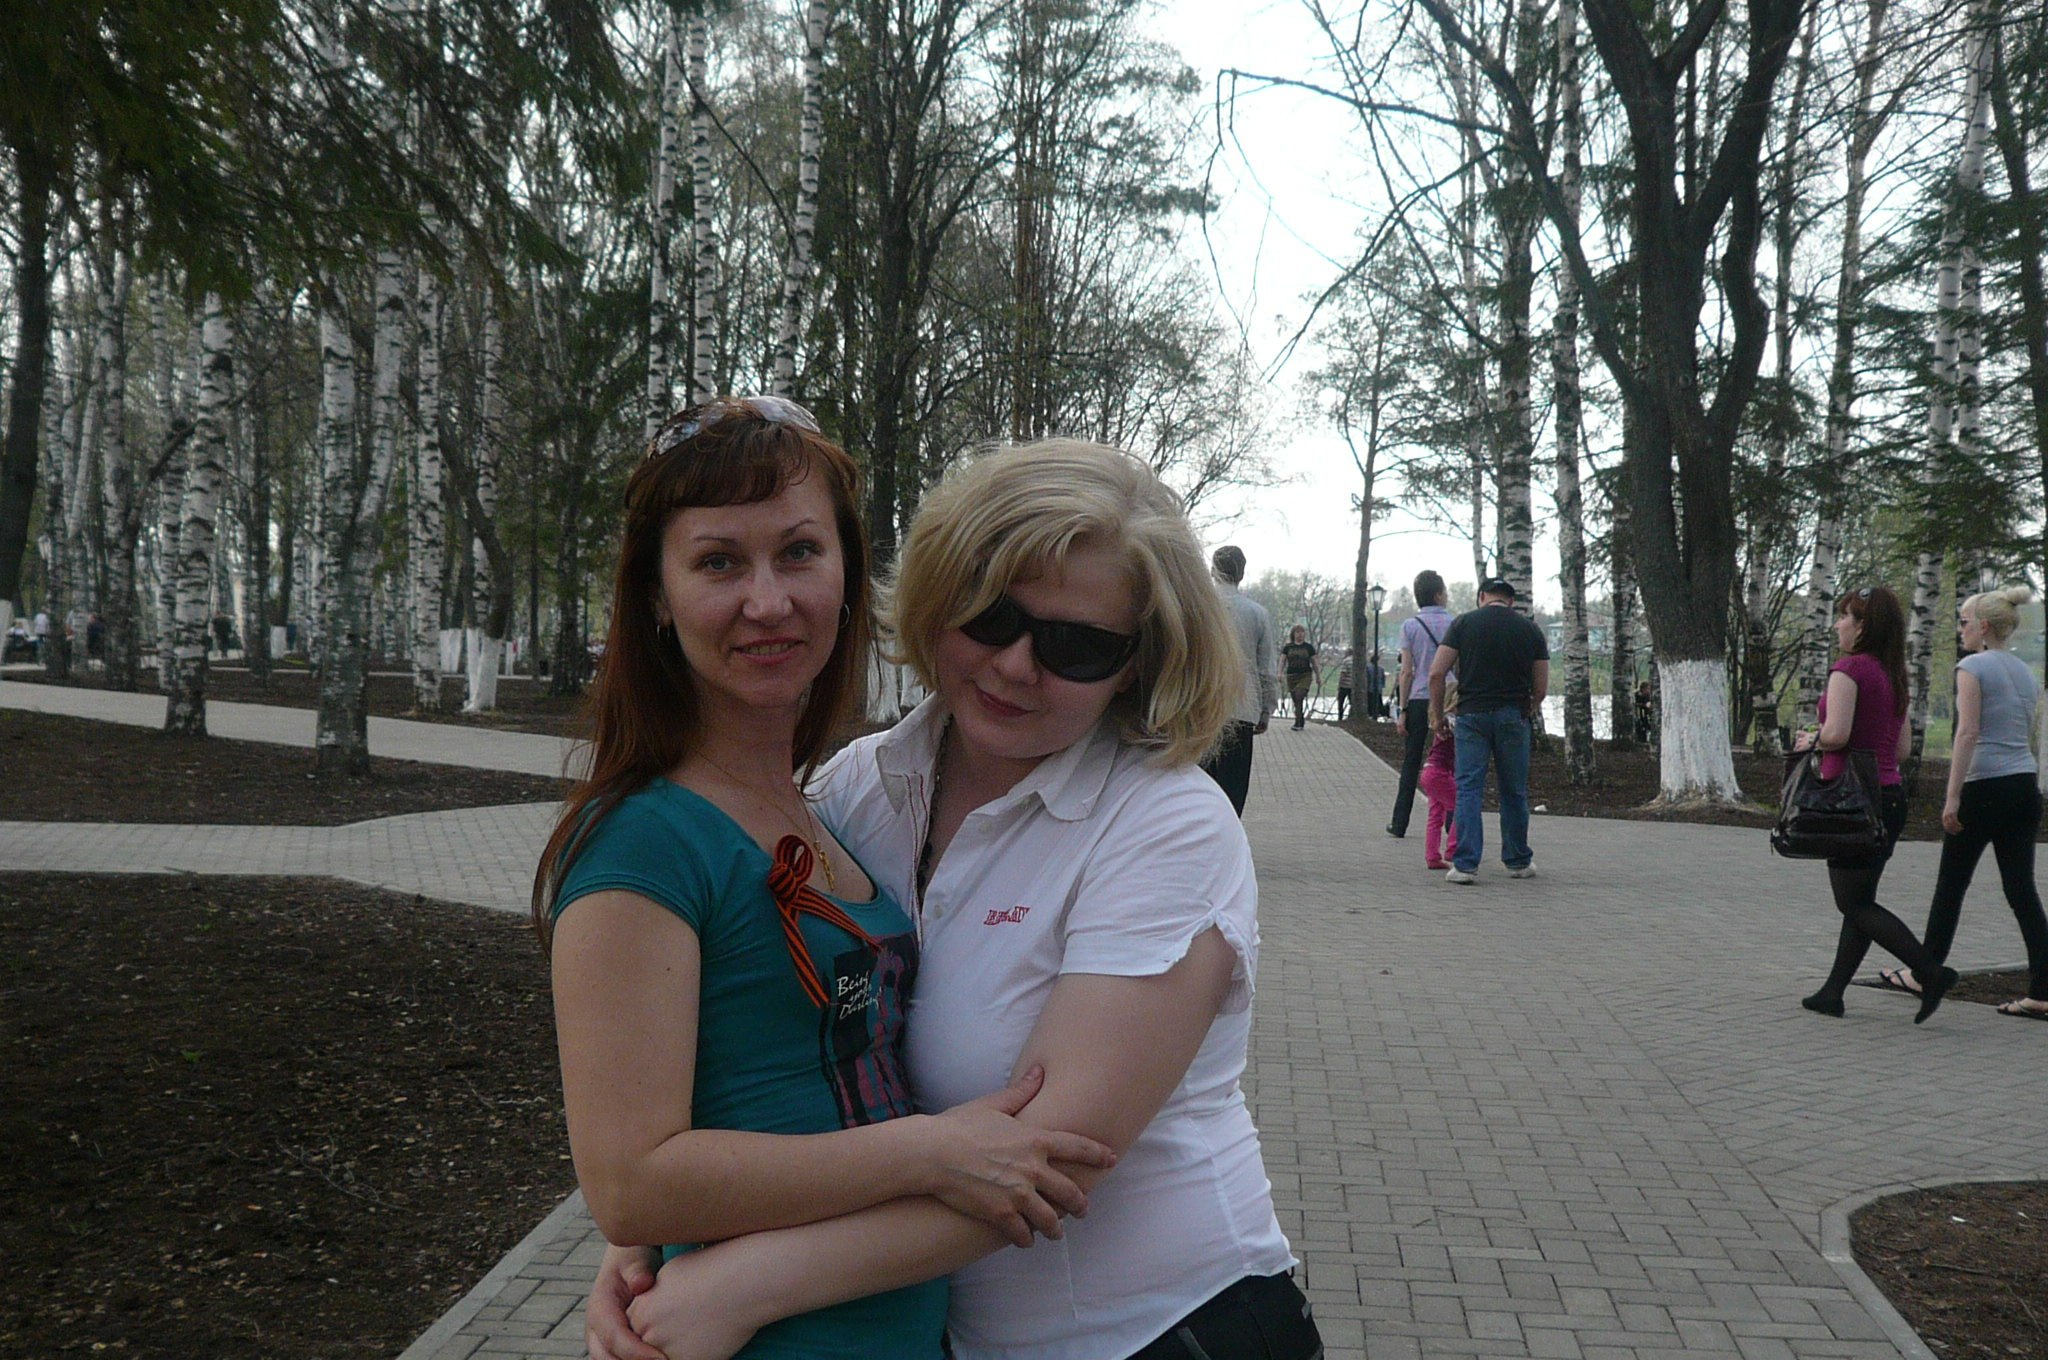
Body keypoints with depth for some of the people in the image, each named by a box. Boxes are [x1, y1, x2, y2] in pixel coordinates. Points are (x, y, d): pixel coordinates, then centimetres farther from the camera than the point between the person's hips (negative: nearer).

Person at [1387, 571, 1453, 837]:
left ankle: (1399, 824, 9)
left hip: (1419, 699, 0)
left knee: (1410, 764, 6)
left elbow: (1406, 671, -4)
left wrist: (1403, 710, 0)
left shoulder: (1410, 626, 0)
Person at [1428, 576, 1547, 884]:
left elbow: (1437, 673, -4)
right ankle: (1518, 862, 22)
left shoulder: (1463, 623, 3)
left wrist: (1437, 713, 8)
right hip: (1513, 716, 1)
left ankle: (1465, 865, -6)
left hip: (1471, 714, -1)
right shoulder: (1531, 630, 8)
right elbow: (1541, 688, 8)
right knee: (1514, 792, 12)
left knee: (1468, 789, 0)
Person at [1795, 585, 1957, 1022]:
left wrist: (1811, 740, -2)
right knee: (1860, 902, 12)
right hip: (1891, 793, 9)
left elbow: (1836, 733, -23)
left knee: (1856, 905, -2)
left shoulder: (1849, 668, -12)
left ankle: (1932, 972, -12)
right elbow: (1901, 746, 16)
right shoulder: (1894, 675, 13)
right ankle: (1833, 991, 17)